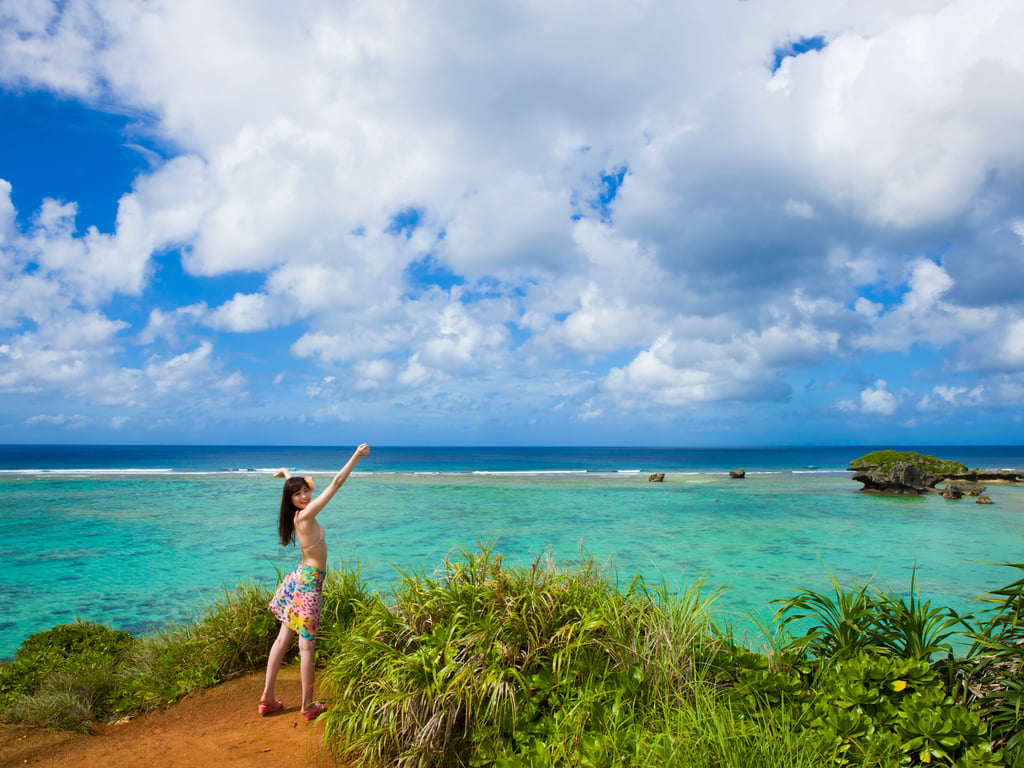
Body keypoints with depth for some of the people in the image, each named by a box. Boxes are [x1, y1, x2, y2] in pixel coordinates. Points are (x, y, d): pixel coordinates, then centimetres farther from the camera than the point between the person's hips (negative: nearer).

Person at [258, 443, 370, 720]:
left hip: (301, 577, 10)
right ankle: (308, 705, 9)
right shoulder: (305, 515, -20)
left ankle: (267, 697, 21)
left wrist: (286, 473, 45)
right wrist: (357, 456, -25)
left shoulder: (298, 514, 2)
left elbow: (293, 483, 26)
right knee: (306, 645, -1)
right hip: (308, 583, -10)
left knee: (283, 638, 13)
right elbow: (336, 483, -24)